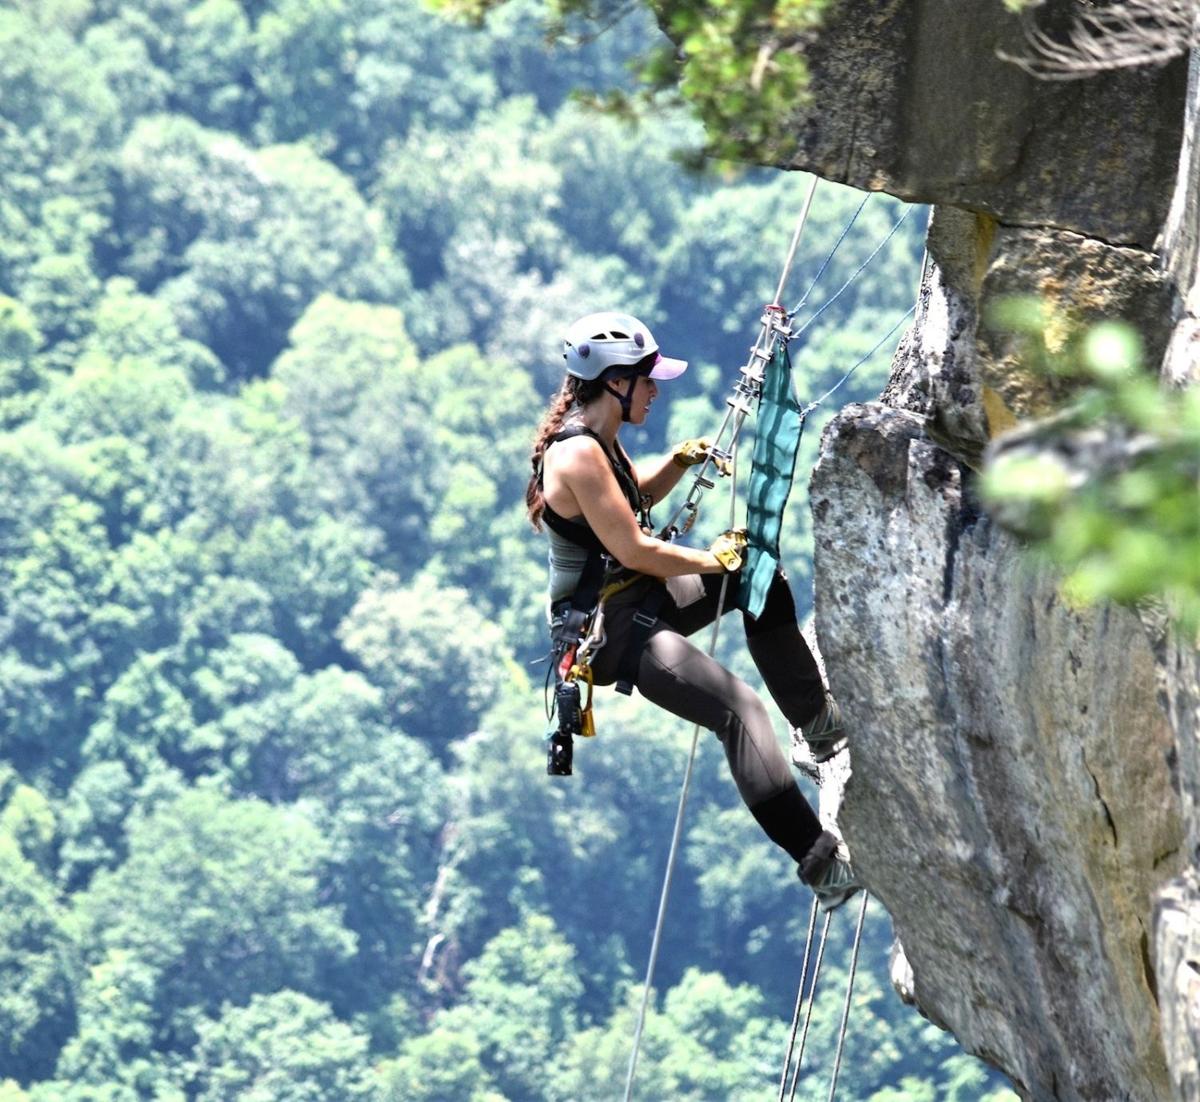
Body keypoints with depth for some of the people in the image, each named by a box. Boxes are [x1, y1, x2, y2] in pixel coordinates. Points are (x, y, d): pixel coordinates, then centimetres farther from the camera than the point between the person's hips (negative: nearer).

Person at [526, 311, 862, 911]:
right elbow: (634, 551, -23)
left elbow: (639, 493, 27)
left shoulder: (598, 438, 7)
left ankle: (820, 724, 25)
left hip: (637, 600, 11)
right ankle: (821, 866, -29)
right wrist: (711, 560, -9)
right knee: (739, 709, -25)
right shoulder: (578, 454, -24)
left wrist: (679, 460, 7)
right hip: (609, 630, -11)